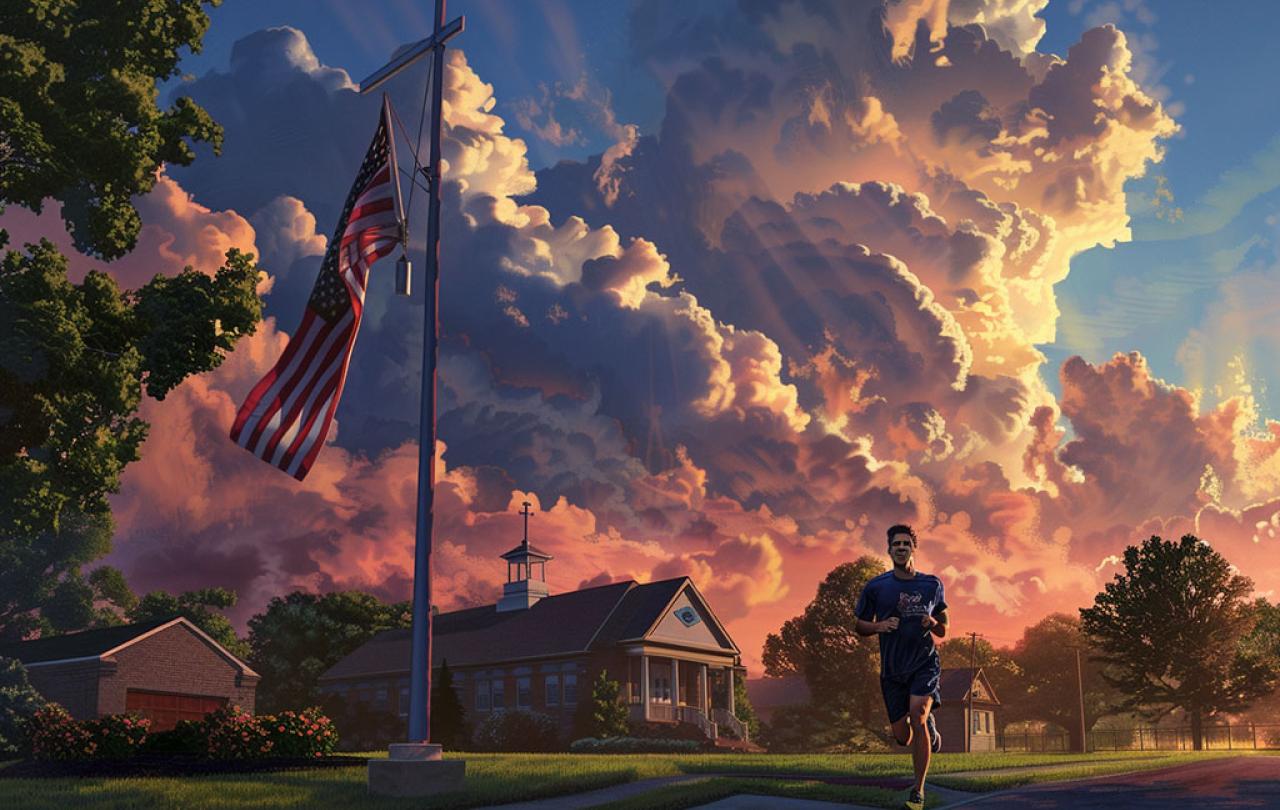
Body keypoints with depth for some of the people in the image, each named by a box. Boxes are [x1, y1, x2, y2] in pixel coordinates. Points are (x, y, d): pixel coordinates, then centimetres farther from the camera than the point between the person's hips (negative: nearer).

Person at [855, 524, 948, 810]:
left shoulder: (932, 585, 4)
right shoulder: (876, 587, 0)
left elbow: (943, 632, 12)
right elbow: (860, 626, 7)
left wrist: (933, 623, -11)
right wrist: (880, 626, -13)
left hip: (925, 663, -1)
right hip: (892, 669, 1)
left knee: (917, 716, -23)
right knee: (902, 737, 2)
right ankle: (929, 727, 41)